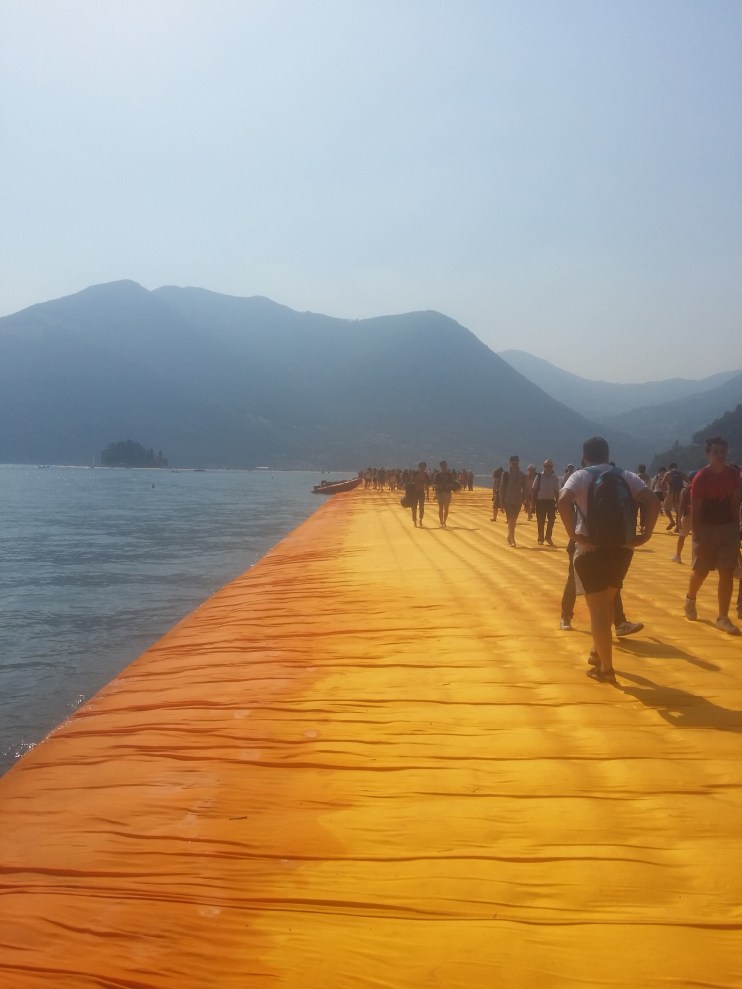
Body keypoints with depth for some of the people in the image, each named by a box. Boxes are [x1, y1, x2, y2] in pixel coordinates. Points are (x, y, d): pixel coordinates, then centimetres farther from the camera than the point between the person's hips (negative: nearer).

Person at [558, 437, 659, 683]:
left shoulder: (581, 476, -2)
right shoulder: (627, 476, 8)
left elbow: (564, 501, -23)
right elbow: (653, 502, -6)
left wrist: (573, 534, -18)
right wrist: (645, 535, -6)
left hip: (591, 550, -4)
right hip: (621, 548, 4)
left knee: (598, 609, 4)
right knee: (607, 603, 24)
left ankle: (605, 668, 6)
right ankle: (598, 651, 36)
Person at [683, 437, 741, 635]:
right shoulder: (701, 477, -13)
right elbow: (695, 510, -13)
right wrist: (696, 537, -18)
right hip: (706, 528, -4)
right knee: (701, 571, 9)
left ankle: (723, 618, 3)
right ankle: (690, 600, 39)